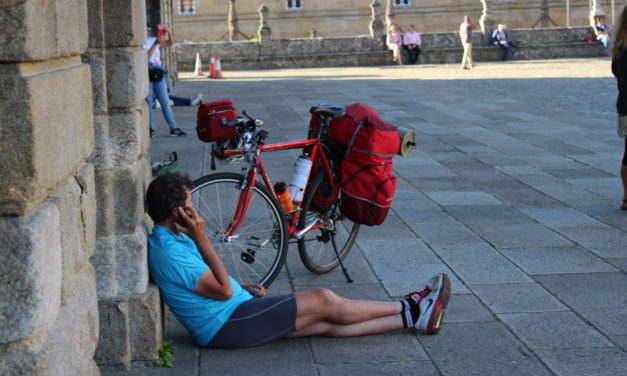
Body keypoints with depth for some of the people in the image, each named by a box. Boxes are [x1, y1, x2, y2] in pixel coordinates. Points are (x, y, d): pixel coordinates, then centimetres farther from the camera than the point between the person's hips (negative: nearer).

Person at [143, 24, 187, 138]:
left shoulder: (154, 40, 13)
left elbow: (170, 43, 14)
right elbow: (146, 57, -18)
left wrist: (169, 33, -3)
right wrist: (155, 45, -21)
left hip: (158, 75, 5)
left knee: (165, 103, 4)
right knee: (148, 103, 1)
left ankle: (173, 128, 6)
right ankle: (150, 129, 9)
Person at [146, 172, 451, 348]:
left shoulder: (169, 238, 10)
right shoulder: (170, 252, -24)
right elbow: (223, 291, -21)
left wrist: (243, 288, 13)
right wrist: (202, 239, -25)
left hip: (231, 316, 10)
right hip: (226, 325, -10)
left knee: (327, 323, 5)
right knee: (324, 301, -7)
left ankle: (412, 319, 8)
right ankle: (409, 308, 8)